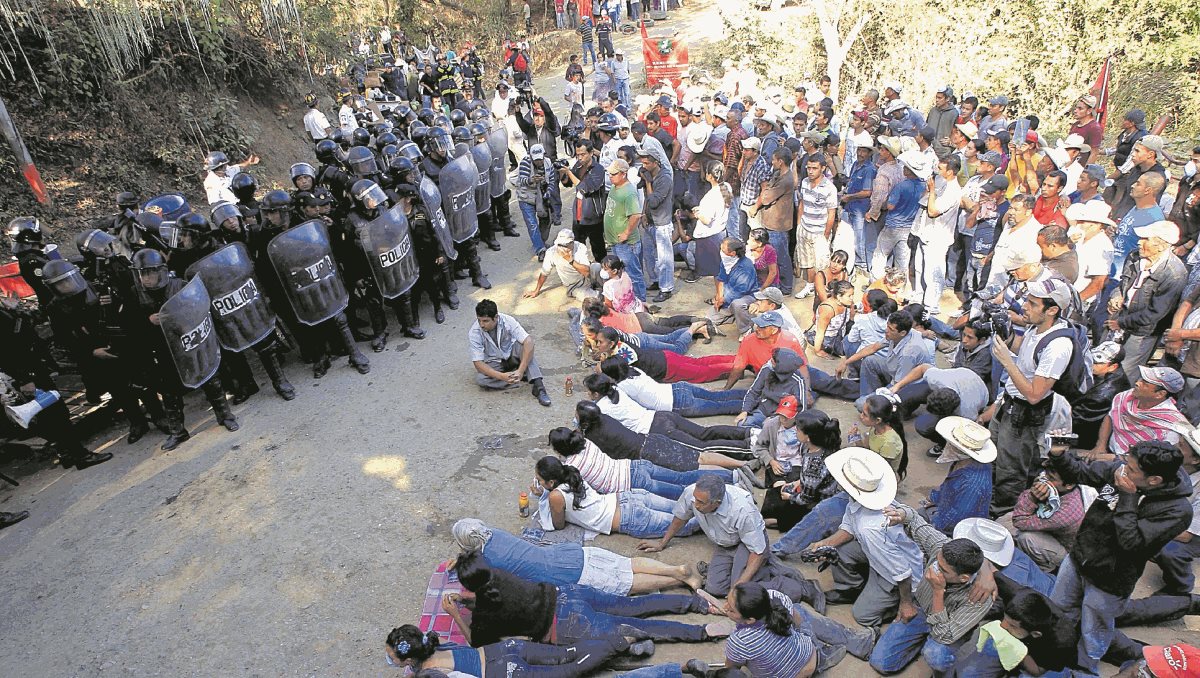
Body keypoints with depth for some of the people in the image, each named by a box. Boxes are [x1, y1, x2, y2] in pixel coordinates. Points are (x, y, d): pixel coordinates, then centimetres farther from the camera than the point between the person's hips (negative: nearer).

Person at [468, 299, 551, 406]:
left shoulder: (507, 321, -24)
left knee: (523, 345, -31)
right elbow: (478, 363, -25)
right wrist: (502, 376, -39)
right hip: (493, 363, 0)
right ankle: (526, 376, -20)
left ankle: (538, 386, -38)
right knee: (480, 379, -31)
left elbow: (529, 342, -33)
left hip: (511, 355, 0)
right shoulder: (474, 333, -24)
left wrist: (520, 371, -42)